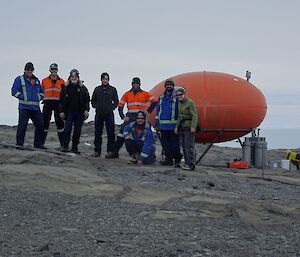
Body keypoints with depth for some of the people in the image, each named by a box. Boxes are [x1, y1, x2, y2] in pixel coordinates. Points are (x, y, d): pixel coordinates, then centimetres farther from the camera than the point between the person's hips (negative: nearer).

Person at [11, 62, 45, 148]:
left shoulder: (36, 80, 19)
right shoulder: (20, 79, 2)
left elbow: (41, 92, 27)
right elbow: (14, 91, -5)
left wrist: (39, 98, 8)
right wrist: (24, 97, -11)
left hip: (36, 107, 6)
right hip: (24, 107, -5)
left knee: (40, 125, 4)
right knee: (22, 126, -7)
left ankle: (38, 144, 14)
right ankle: (19, 144, -1)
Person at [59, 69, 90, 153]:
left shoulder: (82, 88, 8)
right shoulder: (66, 87, 6)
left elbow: (87, 100, 6)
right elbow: (62, 100, 6)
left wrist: (86, 110, -5)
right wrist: (61, 111, -1)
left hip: (79, 112, 1)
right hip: (69, 111, -1)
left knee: (77, 130, 2)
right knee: (68, 128, -11)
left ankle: (75, 147, 9)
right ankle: (65, 146, -3)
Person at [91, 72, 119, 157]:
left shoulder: (113, 89, 4)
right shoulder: (97, 89, 9)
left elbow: (116, 102, 8)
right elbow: (93, 101, 16)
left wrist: (111, 108, -5)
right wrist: (96, 106, 1)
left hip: (109, 114, -2)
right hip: (99, 114, 2)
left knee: (110, 133, -3)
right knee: (98, 133, 4)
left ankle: (110, 151, 3)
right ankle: (97, 151, 9)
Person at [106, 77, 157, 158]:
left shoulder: (144, 94, 3)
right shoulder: (127, 94, 6)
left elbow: (154, 101, 7)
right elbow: (120, 106, 7)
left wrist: (148, 111, -1)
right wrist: (123, 117, -4)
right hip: (130, 117, 1)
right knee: (122, 133, -7)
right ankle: (115, 152, -4)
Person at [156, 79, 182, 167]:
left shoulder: (176, 97, 1)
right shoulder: (161, 98, 16)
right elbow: (158, 110, 19)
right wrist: (157, 122, 13)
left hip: (173, 125, -5)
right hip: (163, 125, 5)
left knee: (175, 143, -5)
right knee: (165, 143, 8)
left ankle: (177, 160, -1)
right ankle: (168, 159, 15)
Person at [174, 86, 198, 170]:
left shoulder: (190, 103, -10)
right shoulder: (180, 104, 15)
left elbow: (194, 116, -15)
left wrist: (193, 127, -21)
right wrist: (177, 126, 17)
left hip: (189, 126, -9)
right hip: (182, 126, 9)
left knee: (189, 145, -10)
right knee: (184, 145, 9)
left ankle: (191, 164, -9)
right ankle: (187, 163, 15)